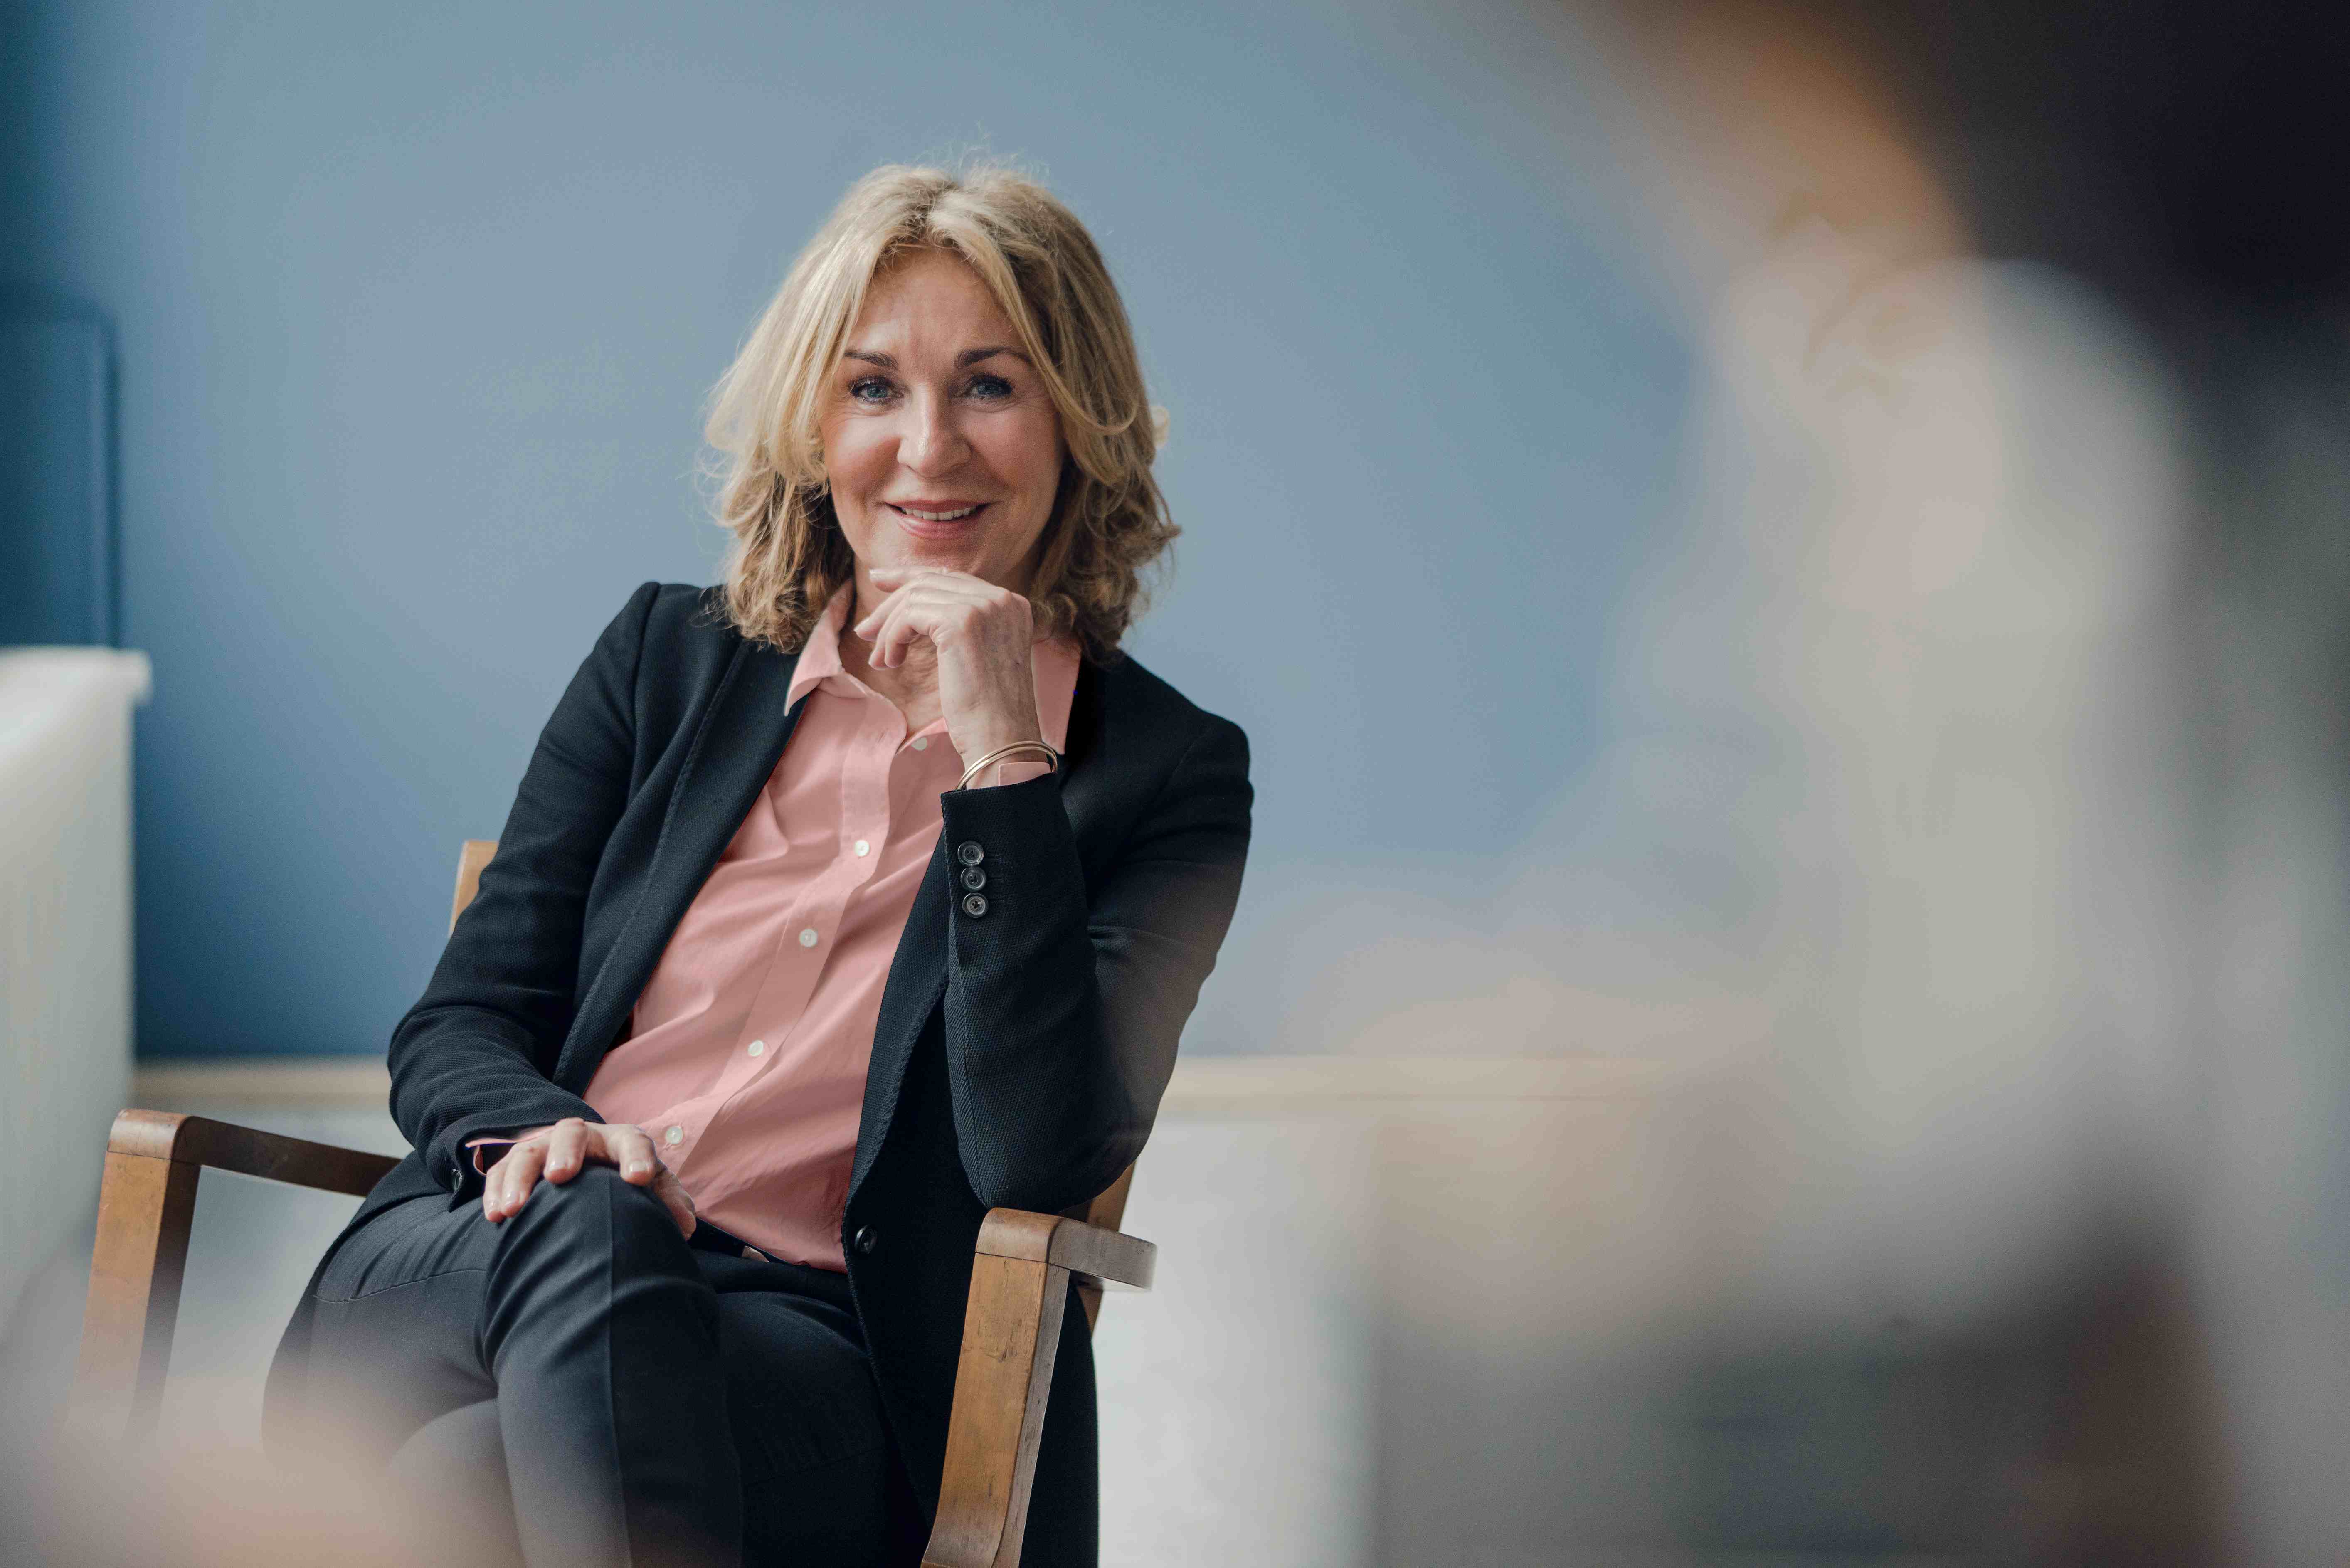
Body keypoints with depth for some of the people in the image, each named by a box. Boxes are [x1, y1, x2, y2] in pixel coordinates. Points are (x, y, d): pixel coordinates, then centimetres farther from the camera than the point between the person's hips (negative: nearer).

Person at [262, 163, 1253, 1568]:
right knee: (585, 1226, -37)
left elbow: (1040, 1159, -8)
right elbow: (460, 1024, 13)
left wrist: (1004, 759, -12)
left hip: (828, 1350, -3)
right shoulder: (669, 659, 18)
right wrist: (533, 1133, -12)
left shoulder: (1168, 773, 7)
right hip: (465, 1273, 4)